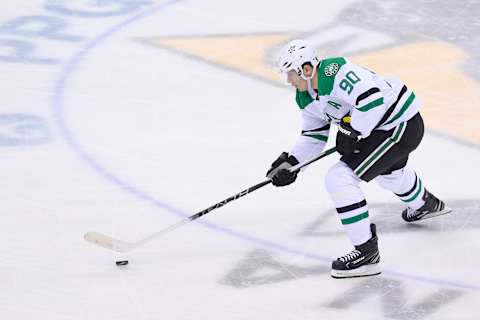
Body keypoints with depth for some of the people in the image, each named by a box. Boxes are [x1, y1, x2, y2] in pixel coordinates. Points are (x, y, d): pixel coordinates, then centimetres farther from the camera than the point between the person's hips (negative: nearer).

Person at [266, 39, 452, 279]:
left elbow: (372, 99, -34)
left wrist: (353, 133, -25)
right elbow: (314, 136, 13)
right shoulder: (306, 97, 4)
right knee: (388, 171, 41)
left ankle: (367, 253, -13)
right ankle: (425, 204, 73)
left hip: (403, 126, -11)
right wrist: (289, 162, 2)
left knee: (339, 178, -18)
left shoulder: (334, 73, -27)